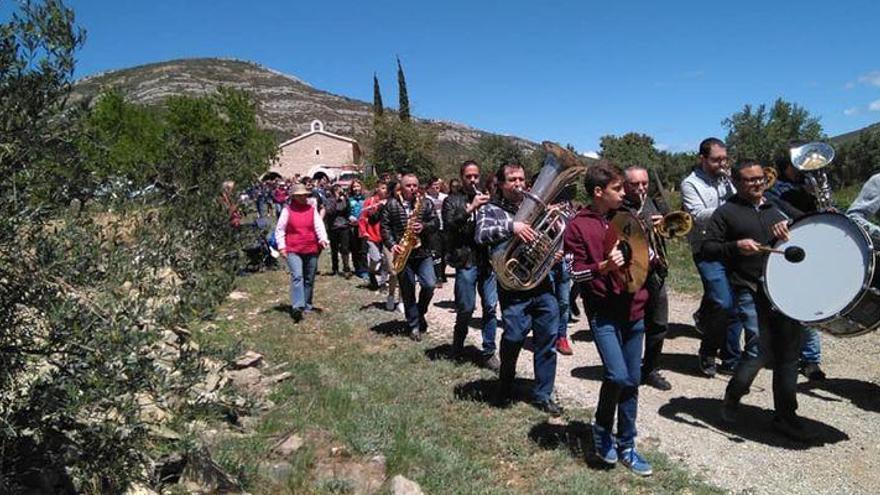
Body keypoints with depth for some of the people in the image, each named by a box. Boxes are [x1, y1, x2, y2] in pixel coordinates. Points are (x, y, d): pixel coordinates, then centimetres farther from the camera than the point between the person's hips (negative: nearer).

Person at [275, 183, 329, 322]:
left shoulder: (312, 209, 7)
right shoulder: (287, 210, 1)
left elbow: (319, 226, -4)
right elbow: (279, 229, 4)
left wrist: (323, 239, -21)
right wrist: (281, 246, -4)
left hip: (311, 250, 4)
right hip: (293, 250, -3)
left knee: (309, 279, 12)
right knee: (297, 276, -19)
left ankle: (307, 304, 26)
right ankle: (297, 306, -24)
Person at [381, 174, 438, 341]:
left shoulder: (426, 203, 7)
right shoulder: (391, 204, 2)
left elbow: (435, 222, 3)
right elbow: (384, 226, 0)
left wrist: (423, 227, -17)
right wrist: (392, 245, -13)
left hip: (423, 252, 1)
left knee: (429, 285, -11)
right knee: (408, 291, 4)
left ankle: (420, 313, 17)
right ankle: (414, 326, 17)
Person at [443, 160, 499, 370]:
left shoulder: (486, 198, 16)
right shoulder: (452, 200, 5)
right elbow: (449, 225, -11)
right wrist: (471, 207, -18)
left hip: (488, 260, 4)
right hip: (466, 260, -3)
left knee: (490, 307, 3)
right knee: (466, 309, 1)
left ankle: (488, 352, 15)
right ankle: (457, 347, 24)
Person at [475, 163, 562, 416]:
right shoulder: (490, 209, 2)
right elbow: (480, 235, -17)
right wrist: (511, 227, -29)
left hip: (543, 285, 4)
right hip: (513, 288, -4)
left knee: (547, 340, 7)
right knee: (514, 338, -1)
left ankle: (543, 395, 24)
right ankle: (505, 389, 27)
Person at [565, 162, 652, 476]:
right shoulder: (578, 226, -6)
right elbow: (576, 273, -10)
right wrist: (604, 266, -26)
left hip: (633, 309, 6)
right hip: (603, 312, -5)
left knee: (632, 382, 10)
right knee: (617, 376, -18)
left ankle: (626, 446, 25)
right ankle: (602, 427, 11)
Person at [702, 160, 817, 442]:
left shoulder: (777, 209, 19)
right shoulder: (726, 213, 3)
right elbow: (708, 249, -3)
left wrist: (788, 227, -3)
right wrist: (736, 246, -20)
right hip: (752, 292, -5)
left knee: (788, 353, 7)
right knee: (761, 352, -12)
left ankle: (785, 416, 21)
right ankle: (732, 398, 16)